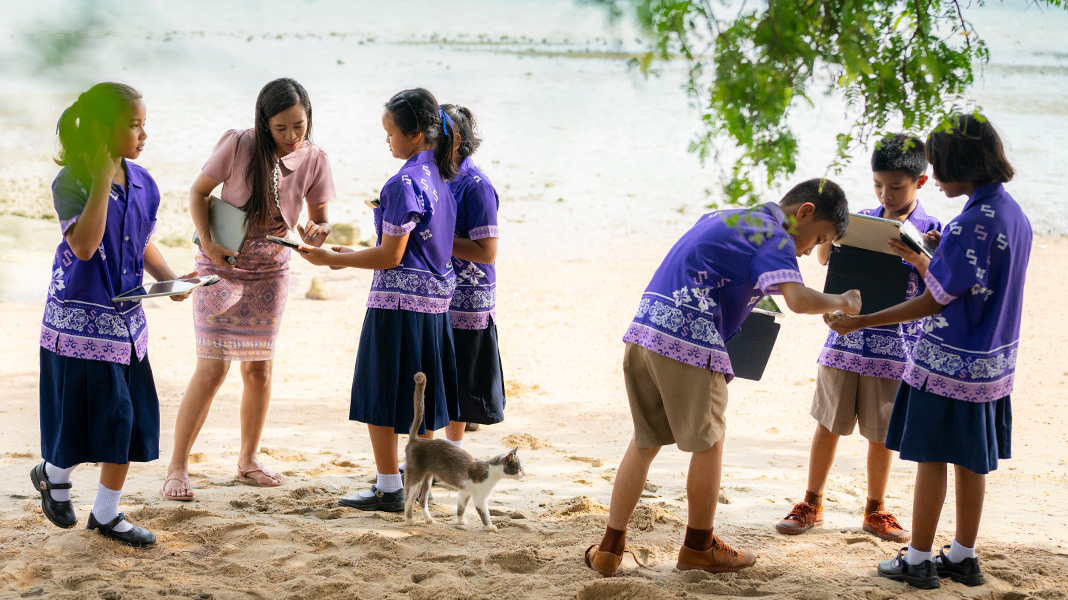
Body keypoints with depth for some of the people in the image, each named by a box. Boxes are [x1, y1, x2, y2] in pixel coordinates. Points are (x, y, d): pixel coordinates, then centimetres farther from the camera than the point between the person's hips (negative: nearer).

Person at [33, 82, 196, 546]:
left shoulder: (141, 182, 5)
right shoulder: (72, 182, -15)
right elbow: (84, 245, -29)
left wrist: (170, 278, -1)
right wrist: (103, 180, -28)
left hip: (126, 316, 7)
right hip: (82, 317, -6)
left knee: (132, 420, 7)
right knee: (106, 414, -2)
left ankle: (106, 513, 21)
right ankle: (53, 474, 28)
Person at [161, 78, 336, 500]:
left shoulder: (314, 160, -8)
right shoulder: (238, 145, -18)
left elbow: (319, 218, -1)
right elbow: (198, 191, -8)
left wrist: (317, 233, -24)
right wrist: (207, 242, -20)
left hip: (270, 271, 4)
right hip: (222, 267, -4)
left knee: (260, 368, 10)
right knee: (213, 368, -9)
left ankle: (248, 460, 26)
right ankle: (177, 468, -1)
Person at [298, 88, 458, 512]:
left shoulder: (404, 183, -17)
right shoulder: (438, 177, 11)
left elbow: (391, 257, -18)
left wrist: (331, 259, -11)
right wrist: (354, 255, 18)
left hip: (398, 301, -9)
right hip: (434, 299, 9)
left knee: (380, 396, 0)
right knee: (419, 393, 15)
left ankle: (389, 490, 2)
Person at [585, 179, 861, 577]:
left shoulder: (725, 217, 26)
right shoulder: (775, 236, -2)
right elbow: (799, 300, -18)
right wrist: (842, 302, 0)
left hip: (642, 330, 8)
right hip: (689, 341, -8)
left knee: (645, 441, 16)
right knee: (708, 442, 10)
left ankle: (609, 549, 14)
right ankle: (699, 547, 22)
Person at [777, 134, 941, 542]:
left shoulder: (930, 231, -3)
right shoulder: (862, 219, 6)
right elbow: (823, 257, 9)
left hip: (893, 349, -2)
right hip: (845, 340, 2)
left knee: (881, 435, 8)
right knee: (827, 425, 8)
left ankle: (875, 511, 25)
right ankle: (812, 505, 21)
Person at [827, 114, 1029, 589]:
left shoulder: (971, 224, -23)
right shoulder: (1014, 216, 5)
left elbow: (934, 302, -18)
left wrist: (861, 321, -14)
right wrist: (922, 263, 16)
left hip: (949, 363, -8)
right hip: (993, 361, 8)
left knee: (931, 458, 3)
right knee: (970, 460, 15)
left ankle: (918, 560, 11)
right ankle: (963, 556, 23)